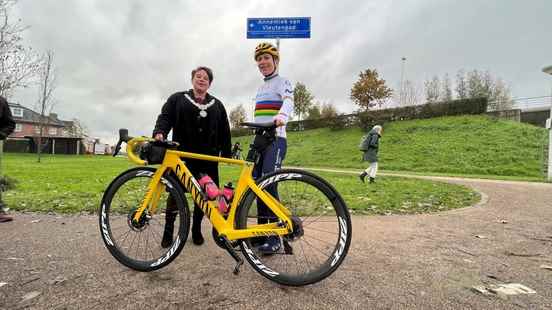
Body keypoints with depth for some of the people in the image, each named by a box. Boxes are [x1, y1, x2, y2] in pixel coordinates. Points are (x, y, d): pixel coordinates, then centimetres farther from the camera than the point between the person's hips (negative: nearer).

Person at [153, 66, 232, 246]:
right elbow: (165, 117, 0)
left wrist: (226, 154, 7)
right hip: (182, 156, -1)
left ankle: (196, 229, 22)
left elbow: (224, 132, 14)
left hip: (208, 159, 2)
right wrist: (159, 132, -21)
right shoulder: (177, 99, 13)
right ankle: (168, 231, 17)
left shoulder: (217, 105, 17)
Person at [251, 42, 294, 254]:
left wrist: (282, 116, -43)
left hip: (275, 139, -8)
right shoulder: (261, 88, 24)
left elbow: (288, 101, -21)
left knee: (268, 182, -19)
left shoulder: (283, 82, 1)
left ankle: (275, 236, -12)